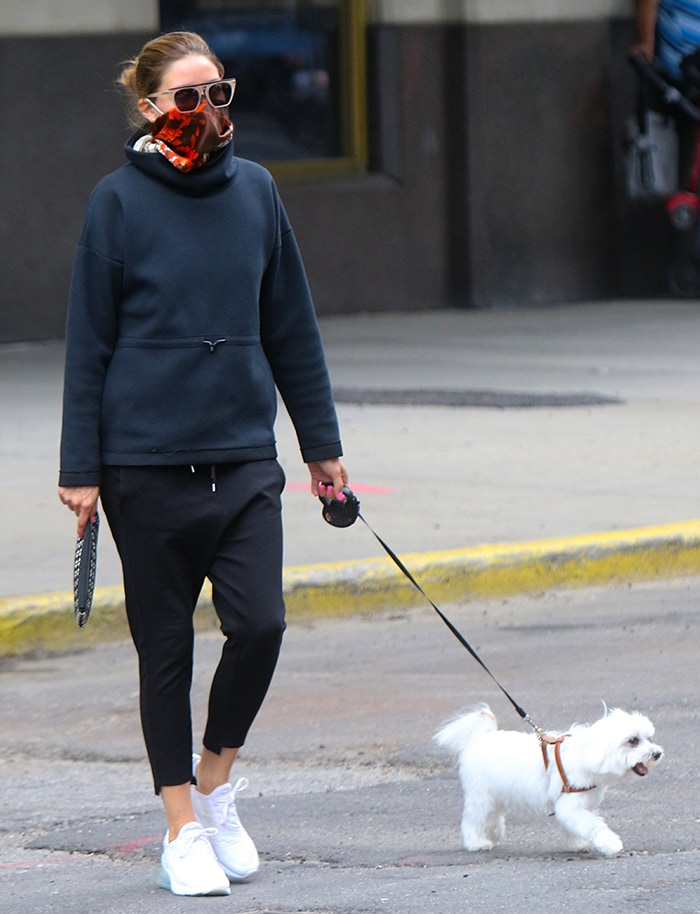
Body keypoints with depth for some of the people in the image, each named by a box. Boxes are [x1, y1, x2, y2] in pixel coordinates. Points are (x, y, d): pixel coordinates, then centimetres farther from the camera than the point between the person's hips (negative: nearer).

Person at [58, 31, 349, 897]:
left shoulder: (254, 191, 6)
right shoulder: (119, 200, -3)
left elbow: (290, 326, 14)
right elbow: (88, 339, 0)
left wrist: (321, 443, 16)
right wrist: (81, 468, -3)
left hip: (244, 457, 3)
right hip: (145, 460, -3)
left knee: (260, 624, -9)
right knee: (166, 646, 4)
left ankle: (217, 780, 15)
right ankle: (184, 829, 14)